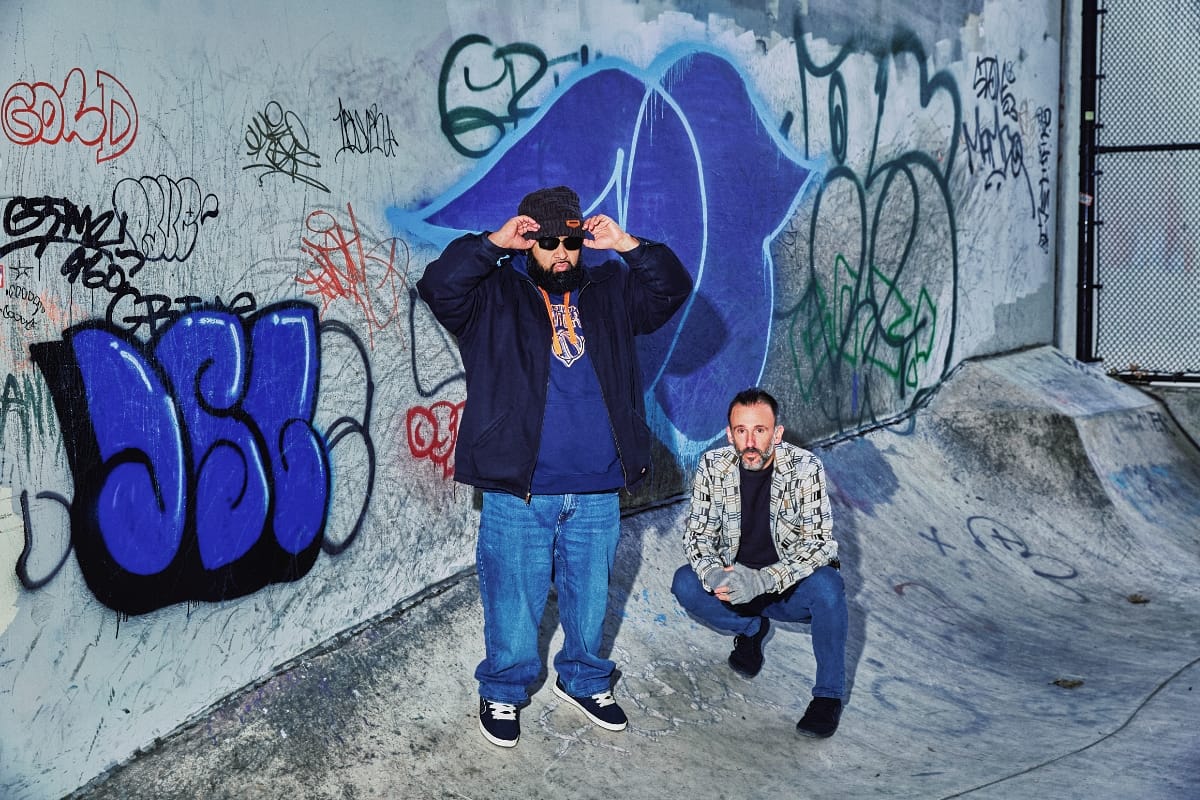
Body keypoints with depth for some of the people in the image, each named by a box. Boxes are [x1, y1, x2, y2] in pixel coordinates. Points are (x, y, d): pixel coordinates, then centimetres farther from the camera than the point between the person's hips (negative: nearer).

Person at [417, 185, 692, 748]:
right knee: (514, 600, 8)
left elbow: (673, 288, 2)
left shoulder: (609, 291, 10)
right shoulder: (494, 294, -1)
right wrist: (493, 243, -20)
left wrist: (627, 246, -10)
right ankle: (503, 692, 29)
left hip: (597, 492, 4)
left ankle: (584, 680, 40)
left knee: (590, 597, 18)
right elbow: (437, 287, -17)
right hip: (518, 491, -3)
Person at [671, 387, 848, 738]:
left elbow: (821, 543, -24)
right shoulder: (713, 466, -11)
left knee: (827, 586, -34)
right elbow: (697, 532, -6)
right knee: (685, 583, -23)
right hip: (735, 578, 3)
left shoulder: (805, 468, -19)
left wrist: (763, 580, -37)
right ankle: (751, 629, 5)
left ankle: (829, 695, -15)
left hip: (794, 589, -2)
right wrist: (712, 573, -30)